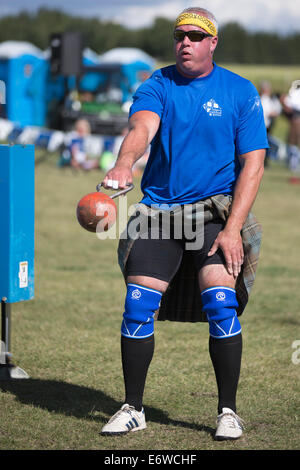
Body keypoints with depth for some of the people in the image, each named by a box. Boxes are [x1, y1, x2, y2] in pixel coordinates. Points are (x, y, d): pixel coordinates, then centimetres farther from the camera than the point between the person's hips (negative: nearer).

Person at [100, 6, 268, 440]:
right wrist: (125, 163, -41)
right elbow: (142, 127, -18)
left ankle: (228, 411, -4)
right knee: (137, 305, -8)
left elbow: (252, 165, -3)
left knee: (220, 303, -18)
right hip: (158, 209, 2)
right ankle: (133, 409, 7)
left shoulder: (240, 92, 0)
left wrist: (232, 228, -13)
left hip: (217, 212, -2)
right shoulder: (157, 86, 3)